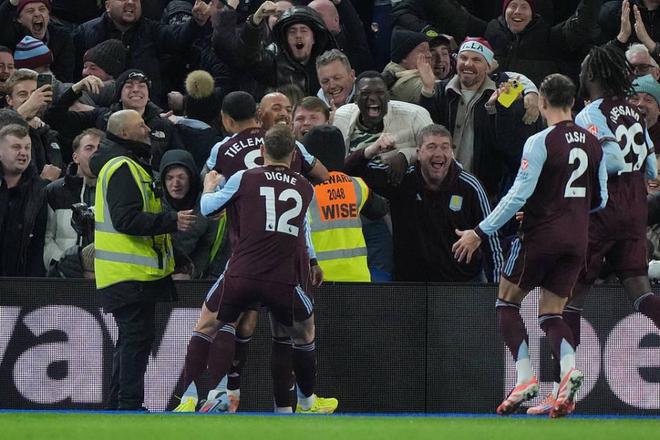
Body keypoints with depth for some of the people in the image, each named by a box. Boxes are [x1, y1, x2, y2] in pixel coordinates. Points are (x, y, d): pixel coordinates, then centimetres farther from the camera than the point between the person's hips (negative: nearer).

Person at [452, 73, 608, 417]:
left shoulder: (541, 142, -12)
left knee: (507, 300, 11)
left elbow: (519, 195, -16)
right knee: (550, 314, 11)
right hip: (577, 240, 5)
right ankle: (569, 368, -18)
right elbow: (600, 199, 14)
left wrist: (480, 233, -10)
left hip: (541, 234, -5)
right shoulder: (593, 143, 7)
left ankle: (525, 377, -5)